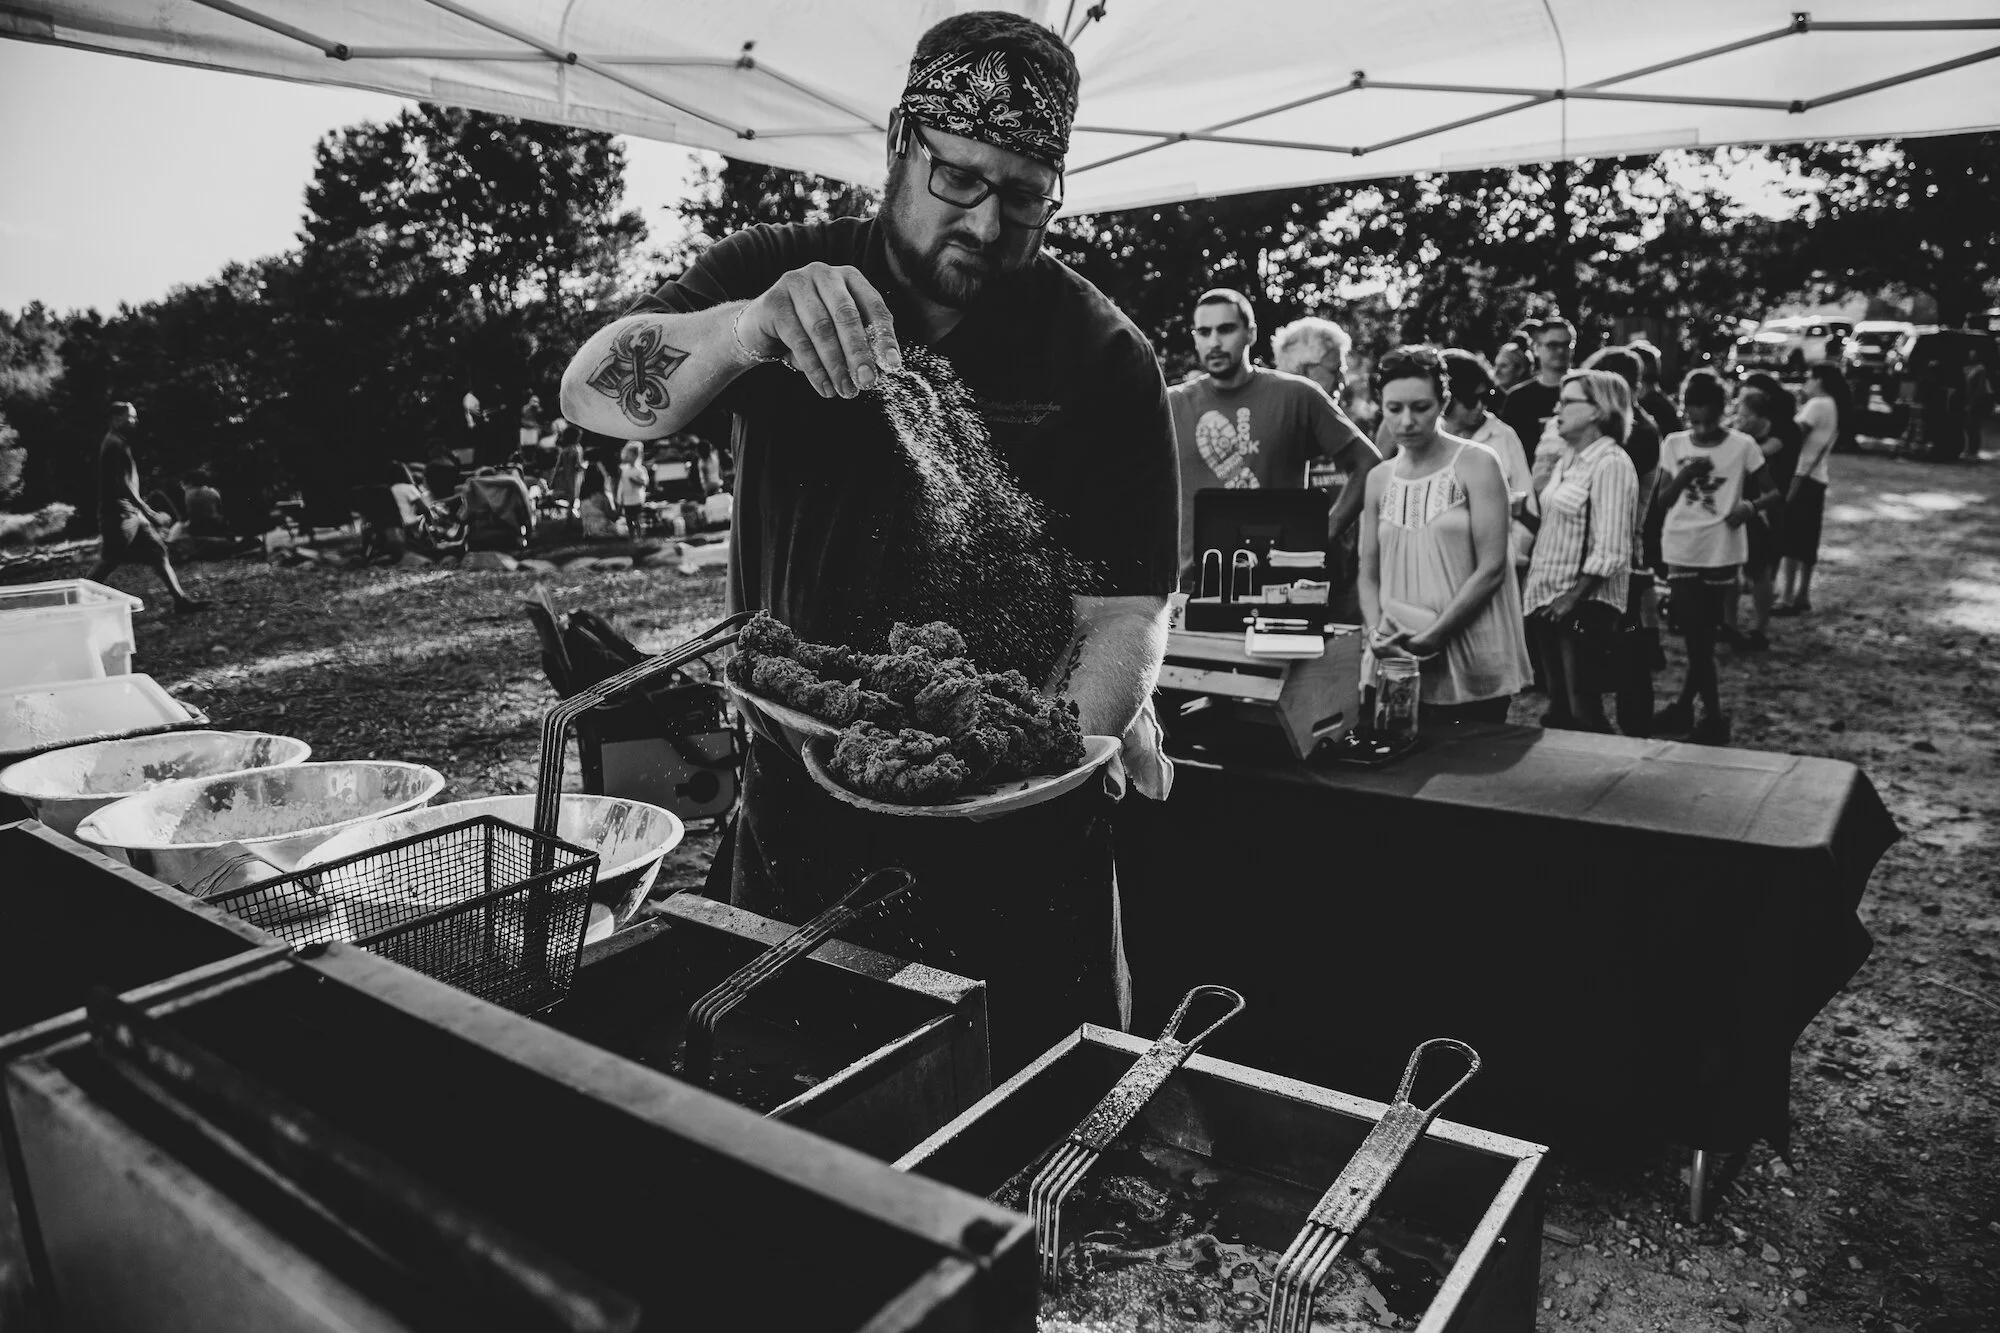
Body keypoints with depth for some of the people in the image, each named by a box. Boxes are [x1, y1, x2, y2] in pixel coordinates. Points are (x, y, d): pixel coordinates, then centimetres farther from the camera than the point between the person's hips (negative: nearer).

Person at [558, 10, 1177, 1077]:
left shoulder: (1101, 356, -6)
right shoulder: (776, 270, -1)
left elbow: (1123, 609, -9)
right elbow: (590, 395, -16)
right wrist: (747, 329, -35)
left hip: (1015, 852, -1)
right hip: (797, 820, 2)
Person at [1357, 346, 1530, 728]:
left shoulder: (1476, 464, -5)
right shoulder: (1379, 479, 8)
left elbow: (1491, 569, -11)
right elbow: (1369, 574, 10)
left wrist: (1432, 636, -16)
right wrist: (1376, 633, -8)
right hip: (1399, 661, 4)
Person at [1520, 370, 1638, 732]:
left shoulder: (1611, 463, -14)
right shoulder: (1568, 459, 12)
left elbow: (1609, 551, -19)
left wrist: (1573, 597, -18)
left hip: (1585, 603, -8)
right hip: (1551, 599, 8)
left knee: (1583, 711, -4)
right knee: (1559, 707, 16)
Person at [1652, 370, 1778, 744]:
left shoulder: (1742, 446, -4)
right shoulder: (1673, 444, 3)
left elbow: (1771, 493, 2)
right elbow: (1661, 502, 4)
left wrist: (1750, 506, -20)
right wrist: (1682, 478, -15)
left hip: (1721, 552, -2)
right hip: (1682, 551, 2)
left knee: (1703, 635, 2)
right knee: (1696, 635, 4)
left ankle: (1685, 708, 16)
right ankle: (1712, 716, 17)